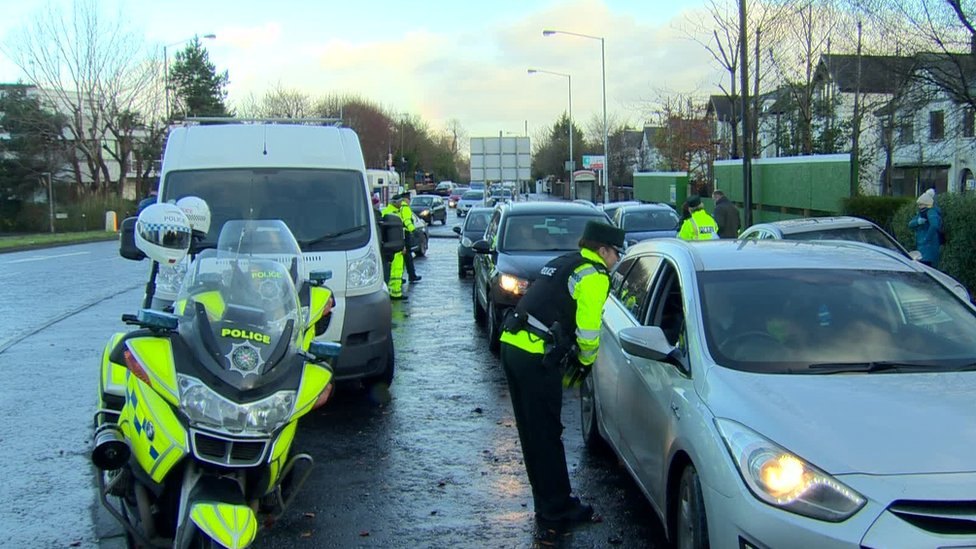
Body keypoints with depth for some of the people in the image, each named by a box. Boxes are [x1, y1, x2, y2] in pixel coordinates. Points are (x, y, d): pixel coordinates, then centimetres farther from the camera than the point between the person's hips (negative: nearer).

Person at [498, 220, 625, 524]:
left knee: (532, 432, 16)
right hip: (536, 356, -9)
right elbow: (588, 330, -12)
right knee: (546, 436, 2)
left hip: (512, 345, 9)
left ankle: (547, 502, 29)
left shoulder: (562, 263, 22)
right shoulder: (594, 275, -5)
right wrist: (585, 362, 7)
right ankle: (557, 508, 13)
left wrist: (569, 361, 24)